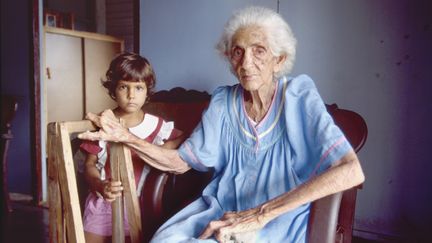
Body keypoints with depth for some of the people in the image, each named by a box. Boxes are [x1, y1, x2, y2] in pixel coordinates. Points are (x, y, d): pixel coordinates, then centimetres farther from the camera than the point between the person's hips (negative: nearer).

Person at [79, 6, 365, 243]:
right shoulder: (223, 102, 0)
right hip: (221, 209, 3)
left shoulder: (298, 96, -12)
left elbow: (352, 171, -25)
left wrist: (260, 214, -29)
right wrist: (127, 137, -14)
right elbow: (180, 161, 4)